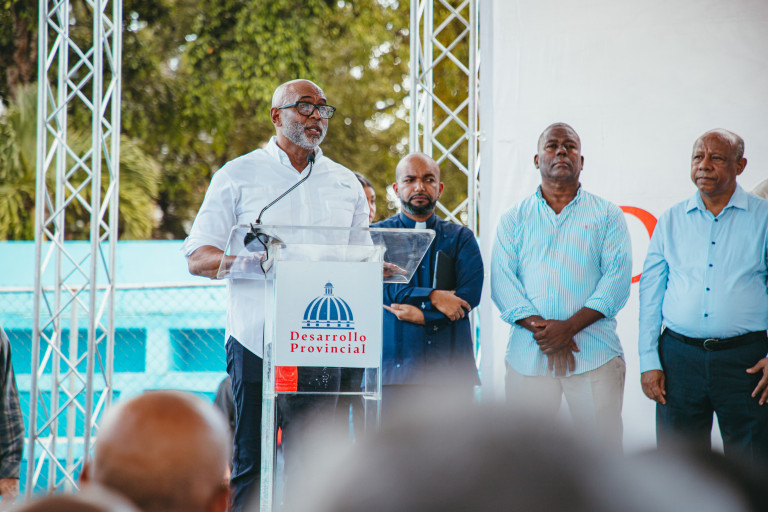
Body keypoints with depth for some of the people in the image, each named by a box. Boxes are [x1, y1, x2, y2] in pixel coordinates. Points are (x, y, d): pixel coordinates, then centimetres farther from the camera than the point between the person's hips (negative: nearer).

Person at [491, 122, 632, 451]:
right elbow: (502, 281, 4)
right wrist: (539, 327, -12)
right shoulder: (514, 220, 14)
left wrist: (569, 327, -13)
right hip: (527, 357, 1)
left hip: (594, 354, -1)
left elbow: (618, 278, -1)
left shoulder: (606, 216, 10)